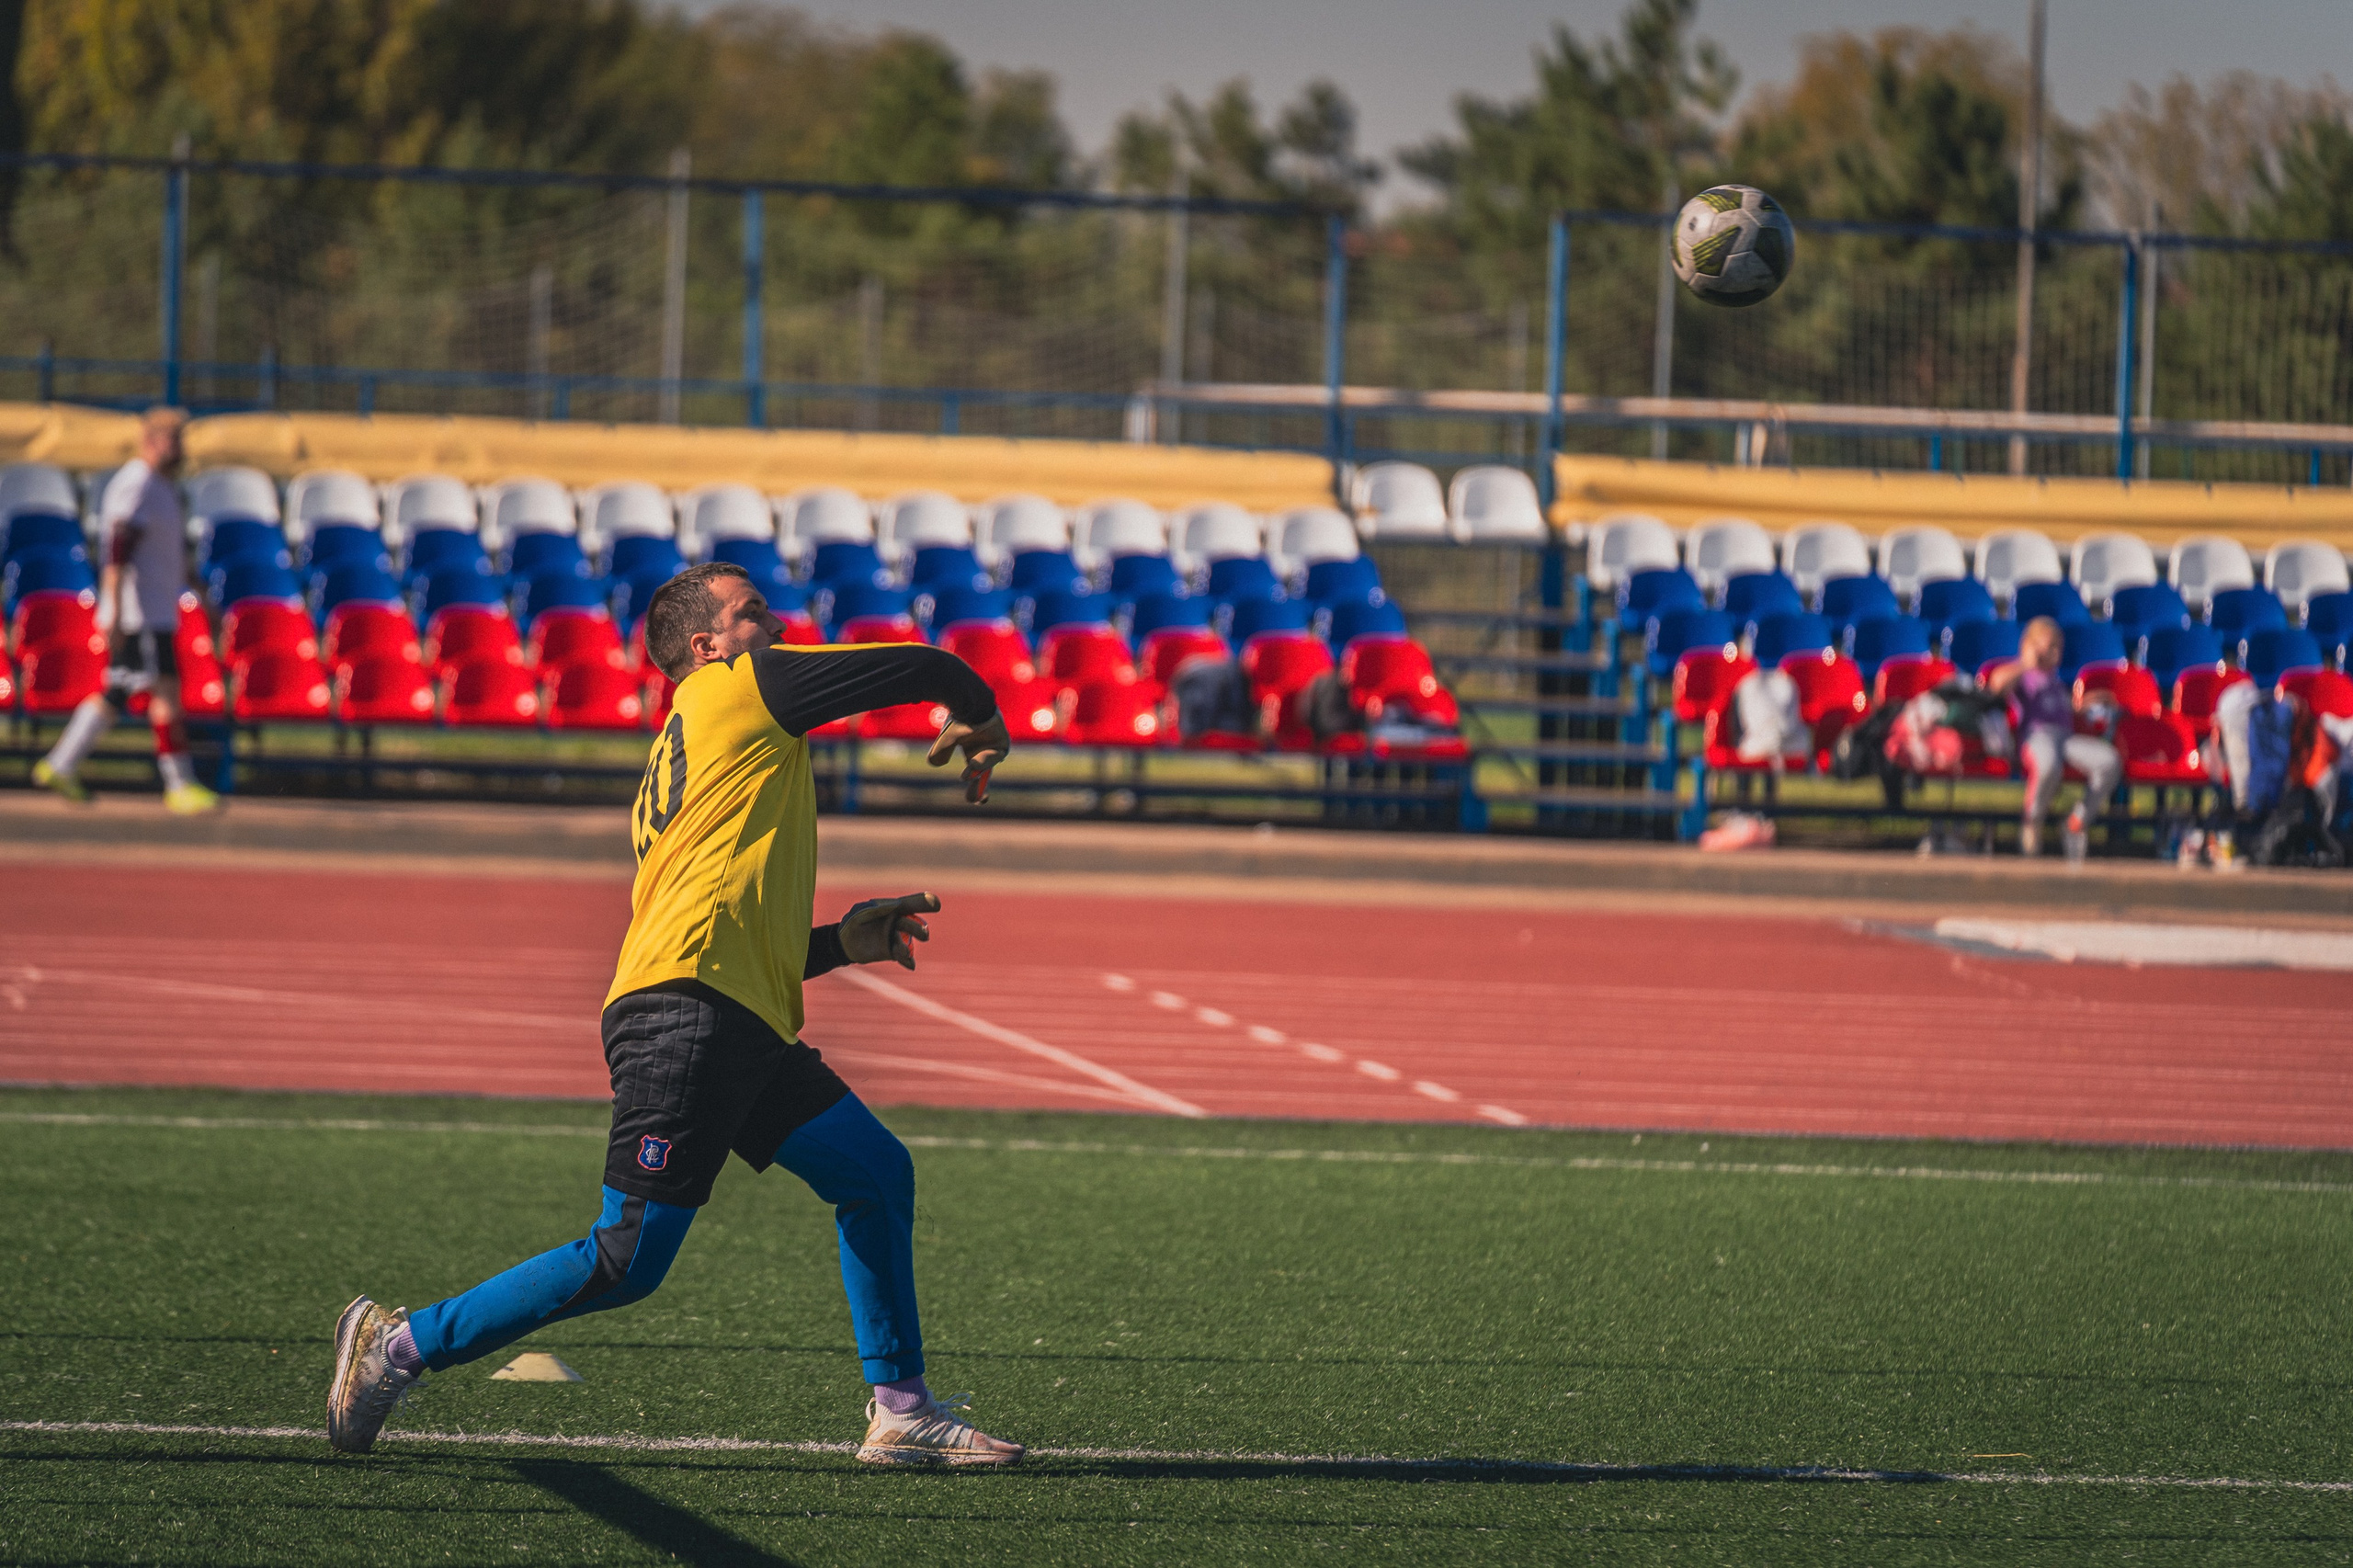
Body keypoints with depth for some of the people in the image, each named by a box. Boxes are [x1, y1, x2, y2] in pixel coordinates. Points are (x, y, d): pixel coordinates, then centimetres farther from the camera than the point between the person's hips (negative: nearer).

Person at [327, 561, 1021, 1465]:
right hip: (685, 1015, -10)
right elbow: (925, 669, 5)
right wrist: (980, 723, 25)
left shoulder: (670, 773, 28)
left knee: (876, 1173, 13)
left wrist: (841, 942, 27)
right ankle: (400, 1346, -4)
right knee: (628, 1264, -12)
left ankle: (900, 1411, 17)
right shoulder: (740, 686, 4)